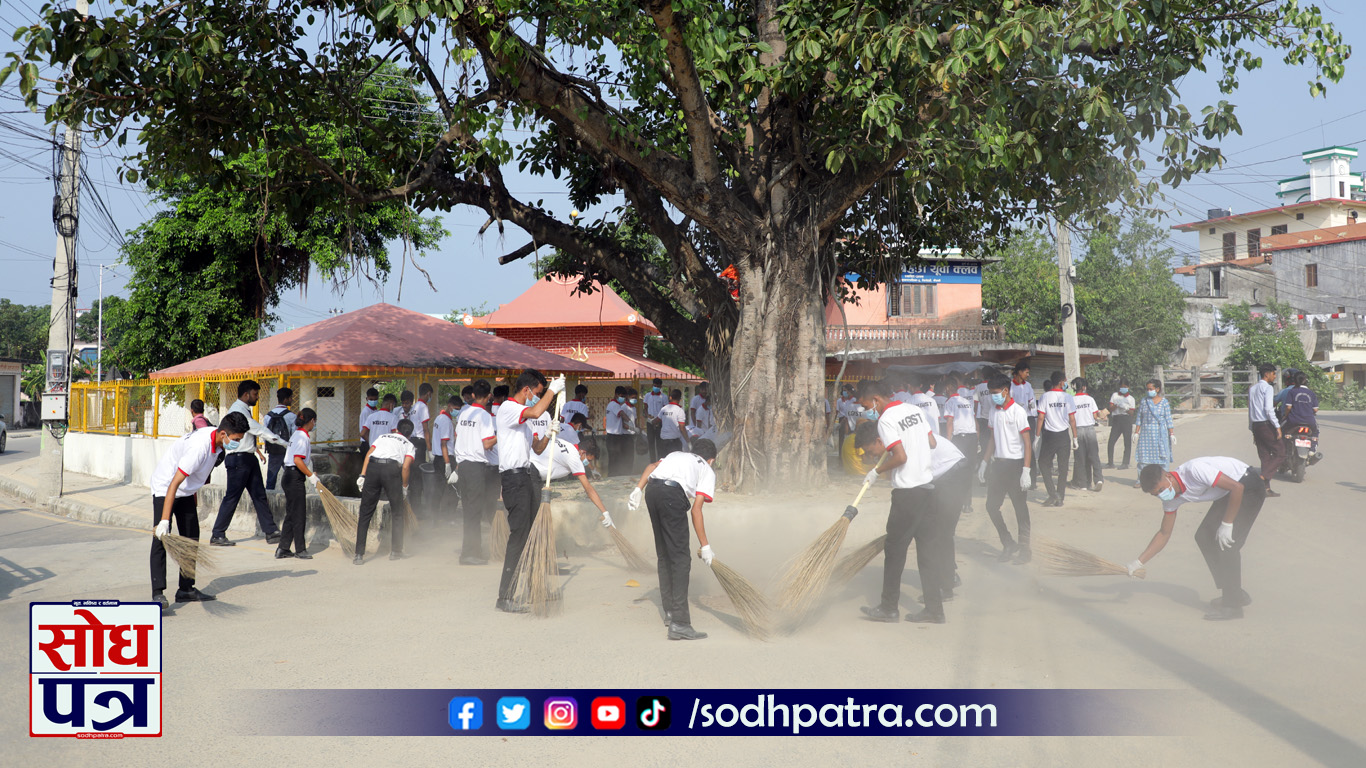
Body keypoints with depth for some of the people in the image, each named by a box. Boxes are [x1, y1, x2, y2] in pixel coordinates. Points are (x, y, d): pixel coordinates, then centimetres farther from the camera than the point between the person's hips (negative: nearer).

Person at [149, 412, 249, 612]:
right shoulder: (200, 446, -35)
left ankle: (186, 589, 15)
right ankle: (158, 594, -21)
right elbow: (174, 483, -36)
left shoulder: (217, 440, -7)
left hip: (186, 491, 9)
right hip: (164, 488, -9)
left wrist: (194, 496, 20)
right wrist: (164, 520, -40)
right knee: (161, 540, -18)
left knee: (191, 539, 8)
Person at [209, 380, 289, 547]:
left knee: (259, 495, 8)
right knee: (232, 497, -4)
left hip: (249, 458, 10)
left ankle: (271, 532, 10)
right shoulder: (237, 410, -15)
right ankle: (217, 536, 6)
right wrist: (284, 443, -22)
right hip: (238, 458, -10)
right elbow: (258, 429, -21)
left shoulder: (245, 410, 15)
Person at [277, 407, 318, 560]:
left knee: (291, 514, 13)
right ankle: (300, 550, 7)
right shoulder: (303, 437, -14)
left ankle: (282, 549, 15)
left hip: (289, 477, 10)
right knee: (299, 515, -1)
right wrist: (311, 476, -17)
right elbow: (298, 460, -23)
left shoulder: (297, 434, 15)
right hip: (294, 477, -10)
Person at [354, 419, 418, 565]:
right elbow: (406, 467, 5)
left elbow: (368, 455, 15)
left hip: (372, 468, 2)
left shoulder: (382, 436, 32)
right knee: (397, 513, 15)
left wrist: (362, 476, 9)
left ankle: (359, 554, 2)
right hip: (392, 468, -2)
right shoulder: (409, 445, 23)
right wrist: (404, 487, 15)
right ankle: (396, 551, 18)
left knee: (365, 513, 6)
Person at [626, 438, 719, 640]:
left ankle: (670, 611, 30)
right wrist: (705, 546, 9)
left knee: (664, 555, 19)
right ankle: (679, 623, -13)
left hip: (652, 489, 6)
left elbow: (652, 467, 17)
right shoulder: (708, 470, 22)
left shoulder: (676, 455, 38)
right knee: (680, 559, -5)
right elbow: (696, 510, 9)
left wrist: (638, 490, 9)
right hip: (673, 494, -6)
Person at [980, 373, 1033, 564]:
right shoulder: (994, 411, 9)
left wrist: (1026, 471, -18)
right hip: (998, 463, 7)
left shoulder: (1017, 411, -11)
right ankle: (1008, 544, 19)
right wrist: (984, 463, 14)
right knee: (991, 505, 5)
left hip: (1015, 464, -7)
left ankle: (1024, 549, 9)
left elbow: (1027, 443, -13)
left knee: (1020, 507, 0)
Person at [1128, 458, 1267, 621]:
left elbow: (1237, 487, -28)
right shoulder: (1171, 498, -4)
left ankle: (1233, 604, -5)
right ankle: (1234, 595, 15)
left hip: (1250, 487, -9)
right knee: (1203, 537, 4)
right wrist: (1138, 563, -1)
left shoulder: (1194, 469, -31)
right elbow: (1164, 534, 5)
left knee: (1227, 544, -15)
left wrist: (1226, 524, -23)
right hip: (1226, 495, 9)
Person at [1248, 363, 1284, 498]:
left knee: (1264, 456, 9)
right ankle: (1264, 477, -16)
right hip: (1266, 425, -8)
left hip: (1255, 425, 8)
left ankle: (1266, 488, 5)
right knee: (1280, 453, -1)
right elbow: (1268, 409, -18)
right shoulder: (1267, 388, -8)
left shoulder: (1252, 389, 17)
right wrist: (1277, 427, -17)